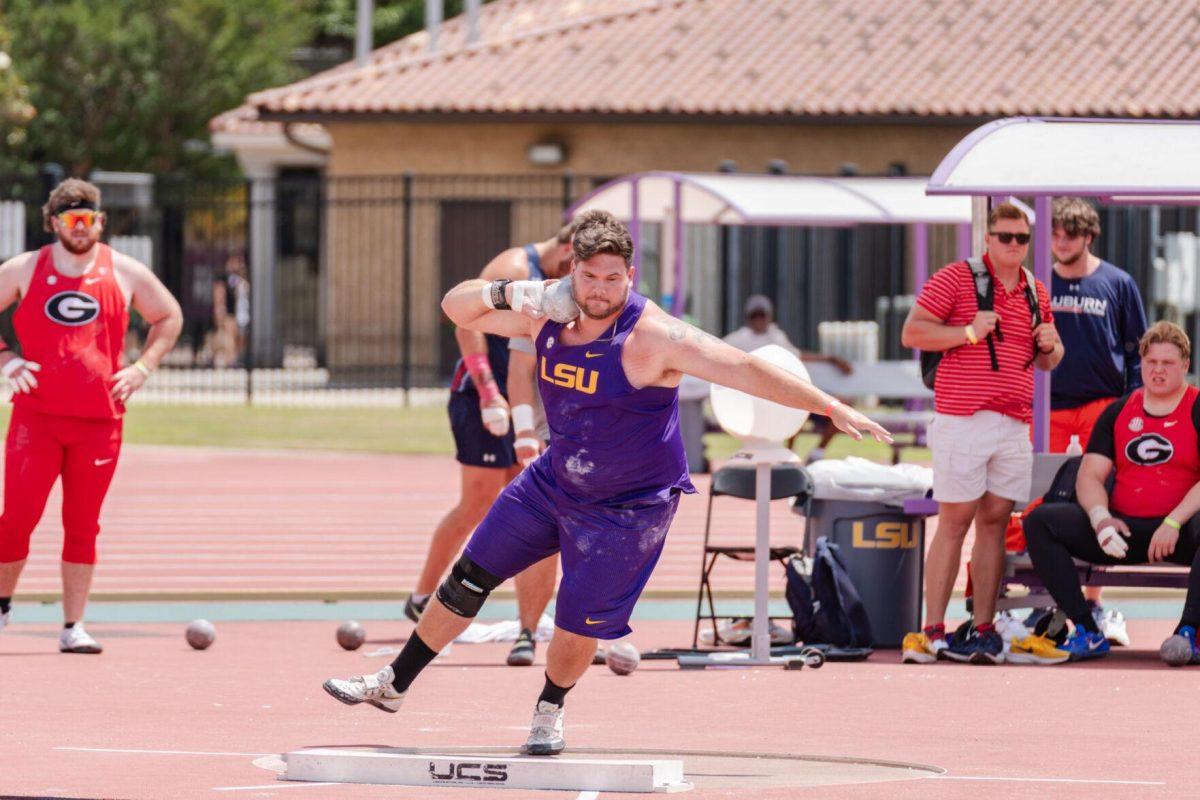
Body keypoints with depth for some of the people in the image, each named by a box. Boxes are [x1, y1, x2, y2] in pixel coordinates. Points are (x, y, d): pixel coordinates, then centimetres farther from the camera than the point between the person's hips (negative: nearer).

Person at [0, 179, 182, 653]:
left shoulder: (125, 274, 7)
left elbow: (169, 317, 20)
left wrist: (143, 367, 7)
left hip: (99, 420, 1)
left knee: (83, 525, 3)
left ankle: (73, 627, 7)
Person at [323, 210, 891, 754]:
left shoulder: (652, 337, -27)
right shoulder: (547, 315, -9)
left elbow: (745, 370, -30)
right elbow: (456, 308, 1)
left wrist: (831, 407, -34)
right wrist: (505, 292, -21)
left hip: (627, 508, -5)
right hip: (552, 481, 6)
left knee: (577, 626, -4)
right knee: (466, 583, 11)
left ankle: (550, 711, 28)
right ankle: (392, 686, 27)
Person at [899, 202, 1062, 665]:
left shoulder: (1035, 293, 17)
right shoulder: (955, 279, -1)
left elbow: (1047, 362, 27)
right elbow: (912, 333, -5)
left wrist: (1050, 346, 3)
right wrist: (969, 332, -16)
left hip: (1014, 425, 5)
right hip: (962, 417, -5)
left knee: (995, 522, 3)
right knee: (954, 522, -6)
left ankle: (983, 629, 4)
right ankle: (932, 632, -5)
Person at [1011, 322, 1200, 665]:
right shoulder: (1119, 412, 15)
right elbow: (1089, 476, 8)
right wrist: (1101, 519, -14)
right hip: (1123, 530, 5)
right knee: (1040, 521, -14)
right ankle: (1087, 634, -20)